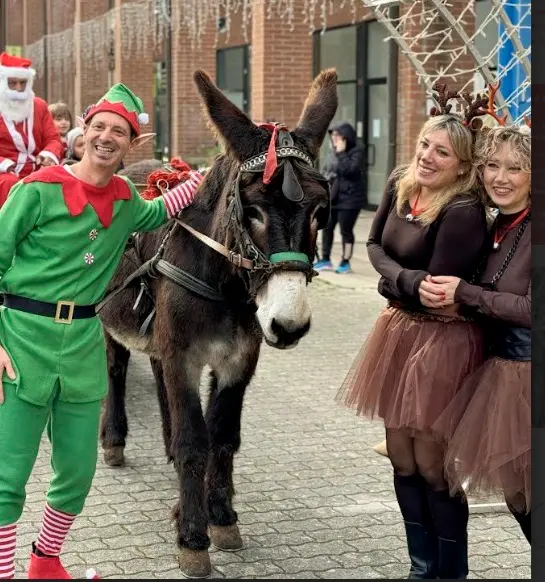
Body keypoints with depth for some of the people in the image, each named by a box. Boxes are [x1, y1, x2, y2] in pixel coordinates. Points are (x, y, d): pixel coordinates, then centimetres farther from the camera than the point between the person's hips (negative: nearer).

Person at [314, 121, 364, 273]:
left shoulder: (356, 152, -10)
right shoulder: (335, 153, 11)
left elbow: (349, 169, -26)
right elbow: (327, 169, 23)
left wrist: (341, 153, -20)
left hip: (349, 199, -8)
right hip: (332, 198, 8)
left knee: (346, 230, -1)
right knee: (327, 228, 11)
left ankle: (346, 262, 9)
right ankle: (325, 260, 23)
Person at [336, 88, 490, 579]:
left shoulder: (464, 212, -23)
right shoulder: (400, 185, 0)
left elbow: (435, 287, -23)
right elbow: (375, 245, 7)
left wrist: (393, 281, -10)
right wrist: (407, 279, -8)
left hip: (441, 341, -8)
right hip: (398, 328, 8)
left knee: (433, 465, 2)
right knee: (401, 458, 15)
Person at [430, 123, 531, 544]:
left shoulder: (530, 229, -16)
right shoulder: (497, 227, 8)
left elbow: (530, 309, -21)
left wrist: (464, 293, -18)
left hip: (525, 372, -8)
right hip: (501, 368, 8)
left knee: (526, 492, 2)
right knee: (515, 493, 19)